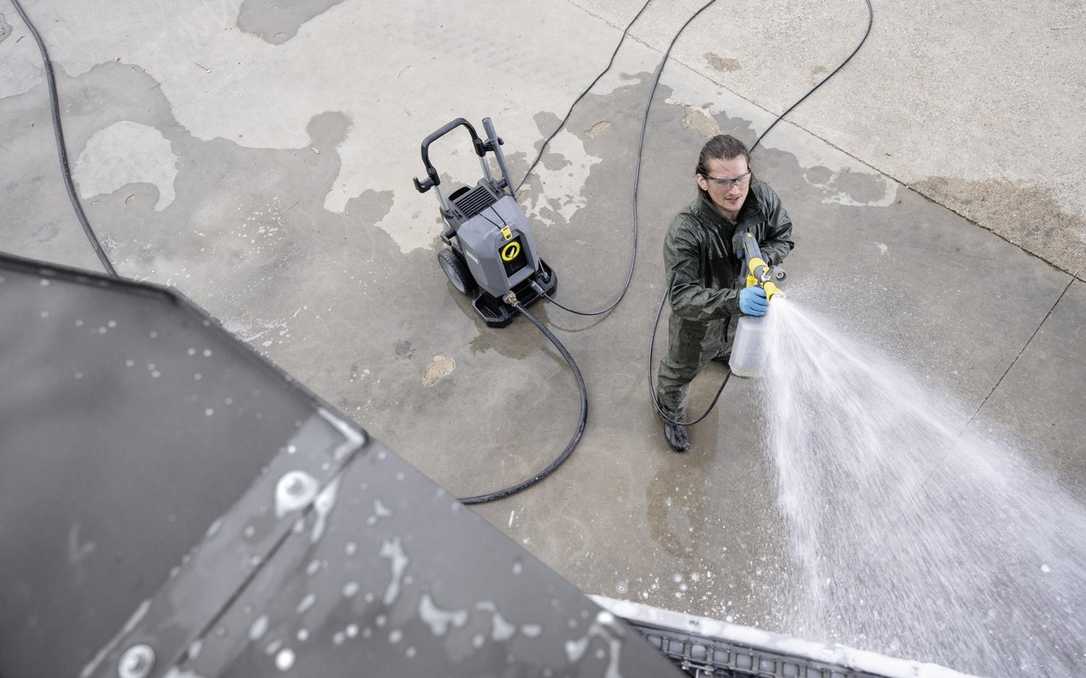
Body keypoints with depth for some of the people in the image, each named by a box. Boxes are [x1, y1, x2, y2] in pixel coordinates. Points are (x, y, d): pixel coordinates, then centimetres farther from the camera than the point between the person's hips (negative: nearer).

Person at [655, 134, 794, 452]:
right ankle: (671, 413, 59)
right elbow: (682, 296, -44)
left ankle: (722, 352, 80)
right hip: (697, 321, -5)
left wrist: (762, 258, -30)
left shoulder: (762, 198, -27)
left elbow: (783, 236, -8)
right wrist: (734, 300, -58)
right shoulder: (685, 231, -43)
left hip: (743, 302, 5)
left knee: (734, 341, 41)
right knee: (681, 370, 25)